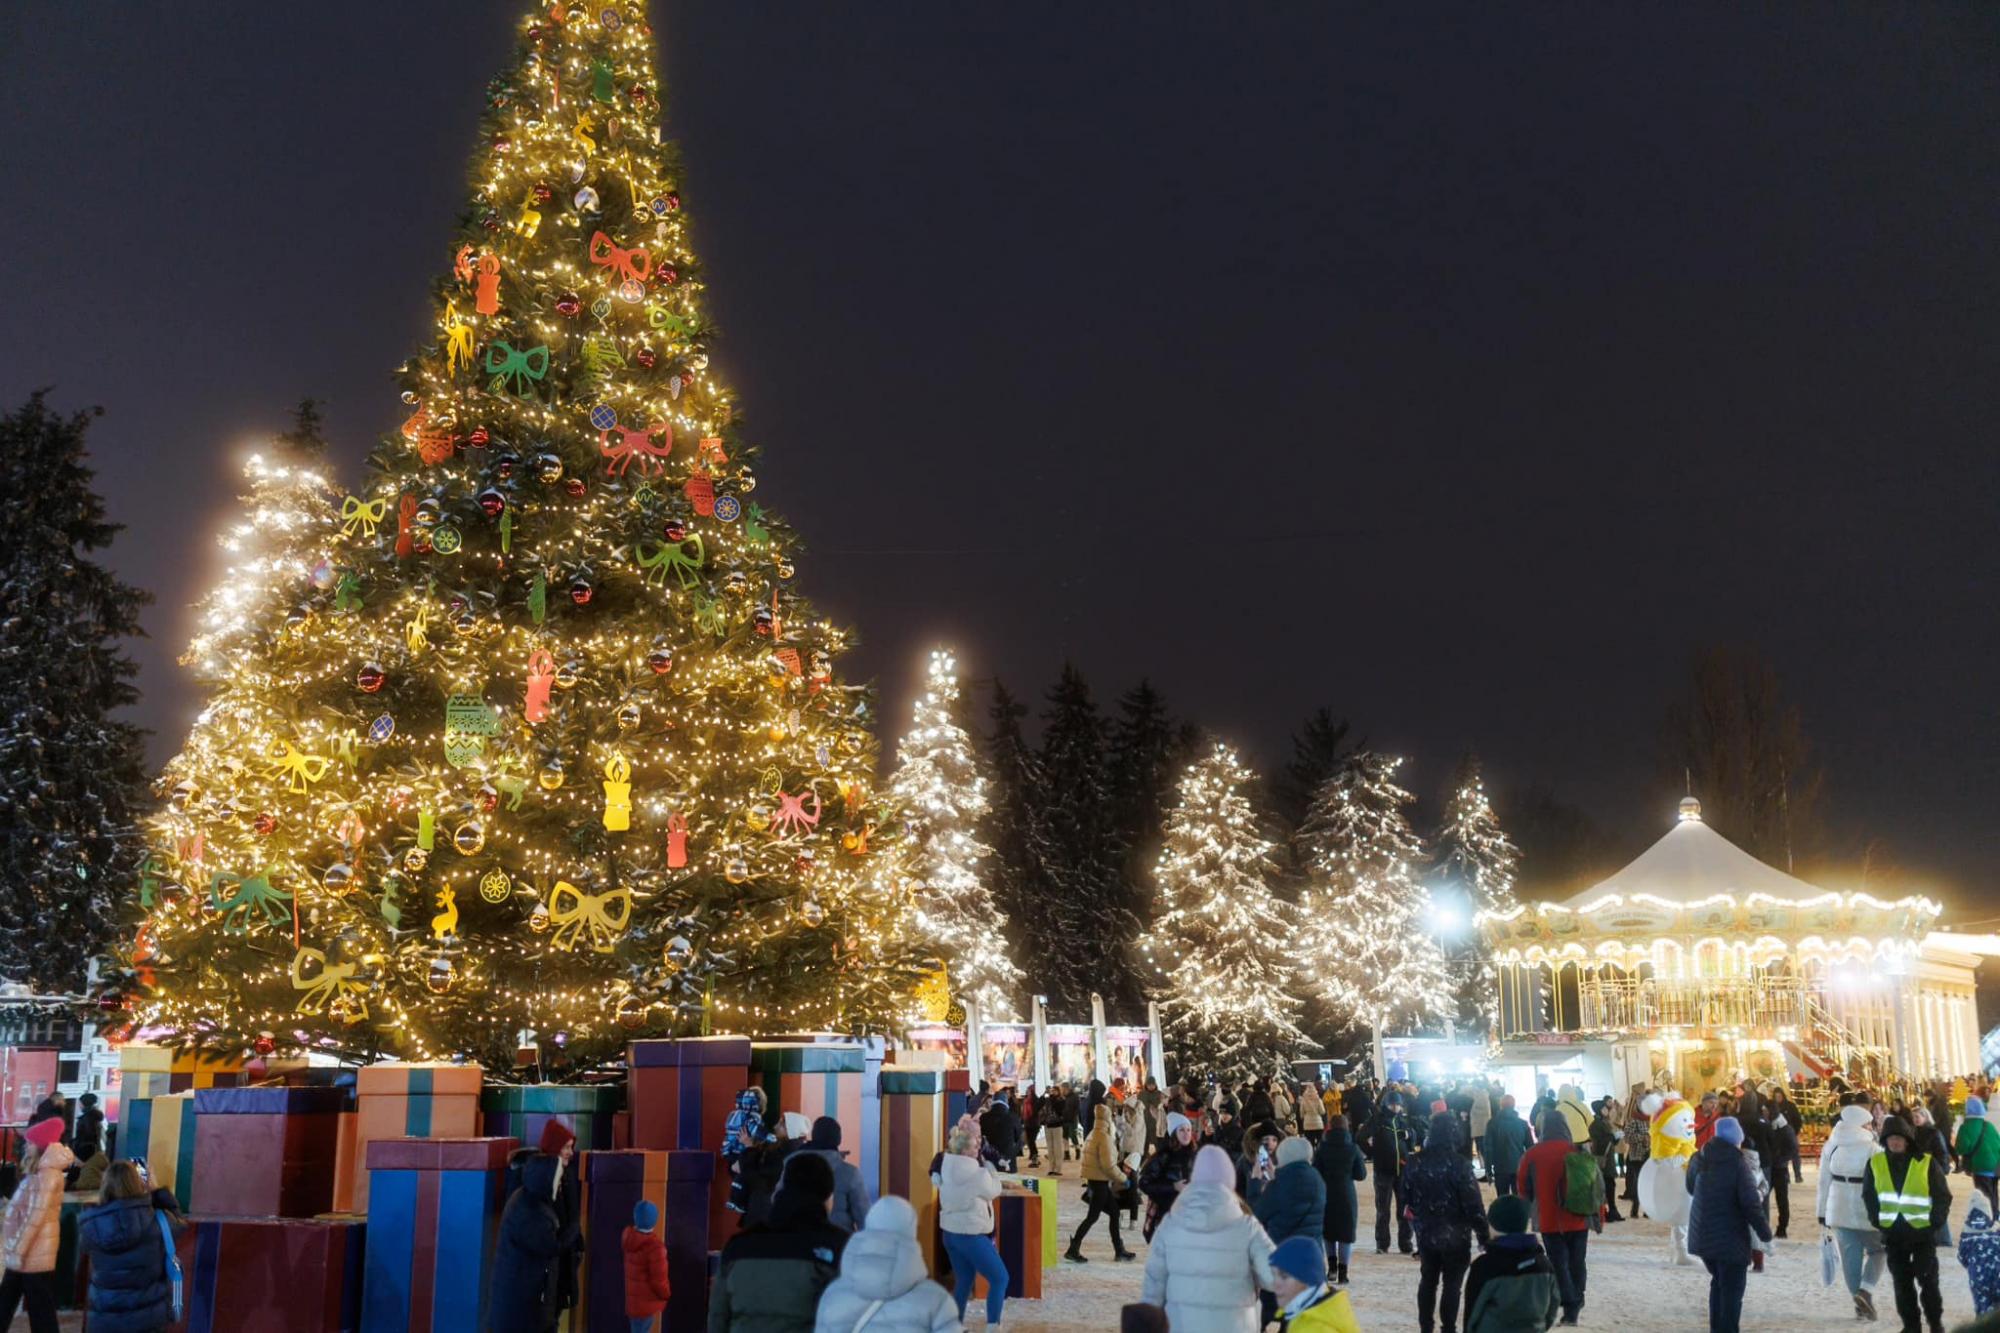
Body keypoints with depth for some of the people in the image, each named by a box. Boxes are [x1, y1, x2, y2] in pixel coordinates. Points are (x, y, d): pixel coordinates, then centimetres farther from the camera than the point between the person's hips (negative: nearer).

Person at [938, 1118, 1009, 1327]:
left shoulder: (946, 1167, -1)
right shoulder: (977, 1173, -19)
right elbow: (993, 1192, -5)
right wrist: (990, 1169, 9)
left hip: (950, 1232, 8)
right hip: (971, 1235, -8)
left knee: (963, 1281, 19)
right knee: (1000, 1278, 3)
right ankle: (992, 1326, 1)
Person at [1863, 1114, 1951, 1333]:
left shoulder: (1927, 1163, -6)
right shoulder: (1875, 1163, 2)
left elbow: (1943, 1196, 0)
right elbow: (1869, 1195, 12)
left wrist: (1935, 1222, -6)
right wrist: (1878, 1220, 3)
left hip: (1923, 1232, -3)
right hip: (1893, 1233, 3)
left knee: (1927, 1279, 1)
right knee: (1902, 1281, 7)